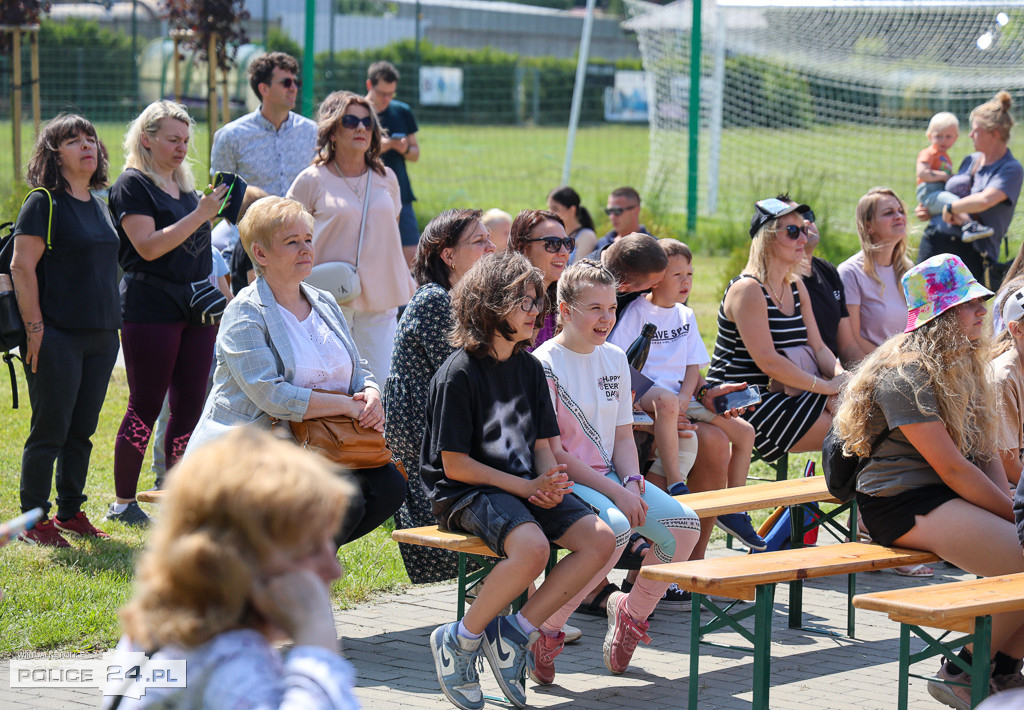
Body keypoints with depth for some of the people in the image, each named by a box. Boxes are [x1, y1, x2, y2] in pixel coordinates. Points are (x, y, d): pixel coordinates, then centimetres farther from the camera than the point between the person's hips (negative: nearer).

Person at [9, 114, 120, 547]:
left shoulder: (98, 204, 15)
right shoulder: (43, 203, -8)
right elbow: (22, 267, -13)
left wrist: (113, 324, 18)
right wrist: (35, 328, -17)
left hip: (100, 336, 7)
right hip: (57, 337, -7)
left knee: (82, 430, 11)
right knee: (50, 430, -3)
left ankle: (70, 512, 21)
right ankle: (34, 520, 5)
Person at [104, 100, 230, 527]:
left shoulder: (184, 185, 17)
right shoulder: (133, 185, -6)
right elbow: (149, 246, -17)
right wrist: (200, 214, -20)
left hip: (193, 307, 7)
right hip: (150, 309, -7)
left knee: (191, 404, 5)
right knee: (146, 406, -4)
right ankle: (122, 503, 4)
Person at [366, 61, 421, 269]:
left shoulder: (402, 112, 11)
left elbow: (415, 154, 17)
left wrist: (405, 149, -5)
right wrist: (376, 148, -17)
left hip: (400, 195, 3)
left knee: (411, 256, -3)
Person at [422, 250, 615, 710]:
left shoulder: (529, 367, 10)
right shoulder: (458, 374, -12)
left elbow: (542, 444, 15)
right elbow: (455, 464, -14)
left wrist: (550, 483, -9)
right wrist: (526, 487, -18)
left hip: (526, 486, 7)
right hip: (465, 494, -7)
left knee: (600, 540, -16)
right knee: (533, 546, -35)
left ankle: (515, 633, -7)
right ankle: (459, 642, -13)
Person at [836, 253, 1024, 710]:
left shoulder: (963, 365, 16)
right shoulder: (904, 375, -15)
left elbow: (986, 453, 13)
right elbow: (952, 468, -18)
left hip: (955, 497, 10)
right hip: (906, 504, -10)